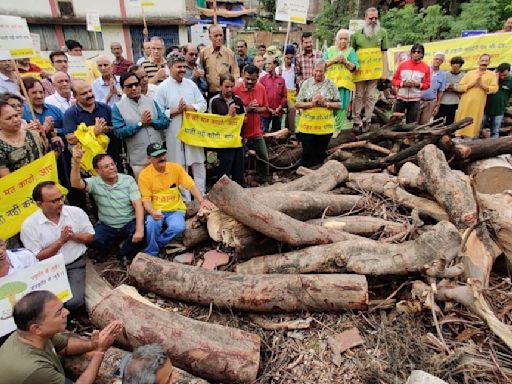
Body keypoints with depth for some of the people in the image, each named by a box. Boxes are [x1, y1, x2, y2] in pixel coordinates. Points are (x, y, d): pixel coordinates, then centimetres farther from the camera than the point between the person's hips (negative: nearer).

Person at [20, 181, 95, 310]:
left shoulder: (76, 212, -2)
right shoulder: (29, 225, -9)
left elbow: (90, 236, 5)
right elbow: (37, 258, -8)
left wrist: (73, 236, -15)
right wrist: (60, 241, -17)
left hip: (76, 264, 0)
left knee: (72, 302, -21)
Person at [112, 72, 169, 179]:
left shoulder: (151, 101, 7)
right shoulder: (118, 107, -3)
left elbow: (165, 122, 4)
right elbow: (119, 132, -12)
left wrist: (151, 122, -14)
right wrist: (140, 123, -14)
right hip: (139, 160, -3)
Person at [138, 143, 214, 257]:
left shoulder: (176, 167, -5)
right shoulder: (144, 174, -7)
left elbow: (191, 186, -6)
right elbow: (146, 199, -7)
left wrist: (202, 200, -23)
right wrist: (152, 212, -28)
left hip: (175, 209, 1)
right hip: (156, 211, 0)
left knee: (178, 227, -31)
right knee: (151, 224, -33)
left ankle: (157, 244, -3)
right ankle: (151, 254, -7)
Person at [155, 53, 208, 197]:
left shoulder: (191, 84, 7)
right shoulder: (163, 87, -5)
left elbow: (203, 103, 6)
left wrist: (191, 108, -11)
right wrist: (177, 110, -16)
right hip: (175, 135, -3)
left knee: (199, 165, 11)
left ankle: (202, 196, 25)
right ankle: (185, 200, 20)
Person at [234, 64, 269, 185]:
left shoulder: (261, 88, 1)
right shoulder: (236, 90, -13)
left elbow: (265, 107, 8)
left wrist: (257, 109, -12)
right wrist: (247, 109, -23)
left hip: (257, 132, 5)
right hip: (241, 133, -4)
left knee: (264, 158, 13)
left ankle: (264, 182, 32)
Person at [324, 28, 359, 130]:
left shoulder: (351, 51, 11)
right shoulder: (330, 50, 16)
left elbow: (355, 68, 4)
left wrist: (346, 61, -11)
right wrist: (334, 60, -8)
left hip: (344, 83, -1)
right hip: (330, 82, 1)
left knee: (342, 106, -6)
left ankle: (339, 128, 3)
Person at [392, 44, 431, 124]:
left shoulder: (426, 68, 2)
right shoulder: (402, 65, 3)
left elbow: (427, 84, 4)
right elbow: (394, 79, 4)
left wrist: (418, 84, -15)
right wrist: (403, 83, -13)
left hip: (415, 100, 0)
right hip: (401, 98, 1)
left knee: (411, 123, 4)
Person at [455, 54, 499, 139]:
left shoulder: (492, 74, 8)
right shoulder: (469, 73, 9)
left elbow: (494, 88, -4)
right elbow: (459, 87, 1)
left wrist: (482, 85, -14)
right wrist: (472, 84, -11)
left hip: (478, 105, 0)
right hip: (465, 103, 0)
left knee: (474, 124, 4)